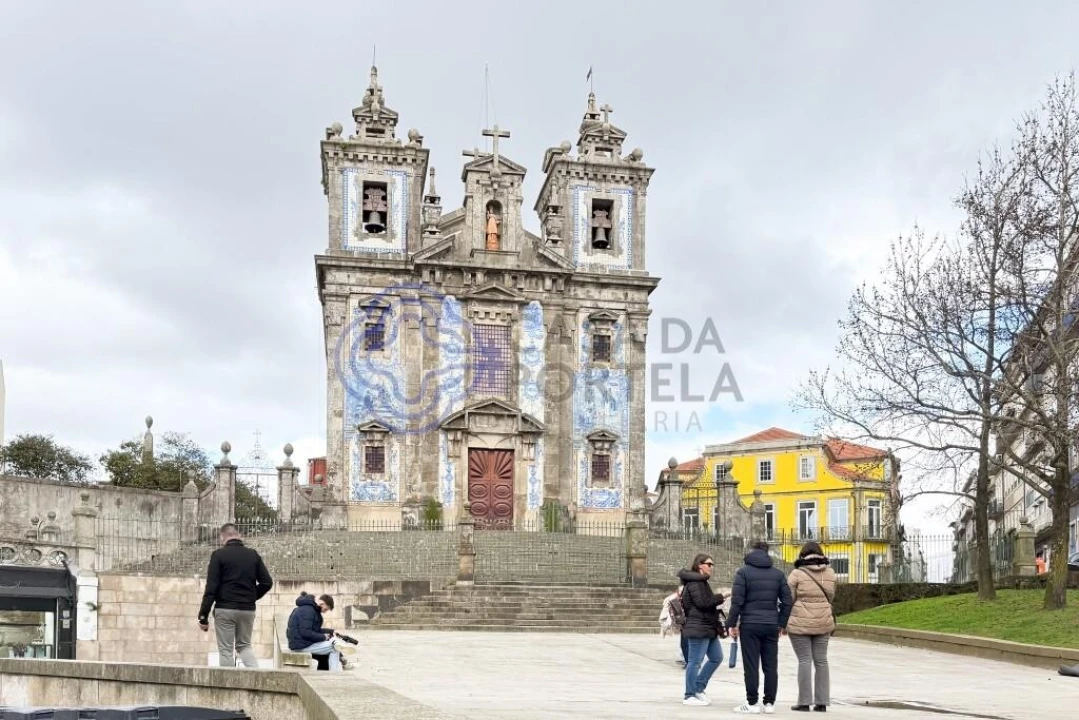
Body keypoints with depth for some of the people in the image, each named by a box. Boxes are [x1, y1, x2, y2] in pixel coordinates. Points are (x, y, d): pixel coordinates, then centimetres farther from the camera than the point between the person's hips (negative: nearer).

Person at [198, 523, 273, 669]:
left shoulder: (219, 555, -5)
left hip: (225, 609, -4)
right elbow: (267, 582, 5)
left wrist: (203, 616, -8)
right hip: (248, 609, 4)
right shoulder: (253, 555, 7)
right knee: (244, 645, 18)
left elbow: (211, 587, -10)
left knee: (226, 650, 6)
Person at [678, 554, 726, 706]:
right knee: (695, 661, -4)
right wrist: (721, 596, -16)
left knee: (717, 657, 14)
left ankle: (698, 688, 20)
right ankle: (690, 696, 3)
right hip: (699, 628, -11)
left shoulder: (702, 582, 20)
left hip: (708, 628, 11)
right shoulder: (694, 582, -13)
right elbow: (703, 603, -21)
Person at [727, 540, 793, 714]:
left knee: (751, 665, 0)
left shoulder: (743, 572, -2)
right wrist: (782, 624, 14)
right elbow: (787, 601, 7)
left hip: (749, 625, -4)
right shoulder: (778, 573, 10)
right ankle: (769, 703, 11)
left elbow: (737, 601, -8)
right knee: (770, 665, 8)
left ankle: (752, 703, 2)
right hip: (771, 625, 4)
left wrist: (732, 624, -3)